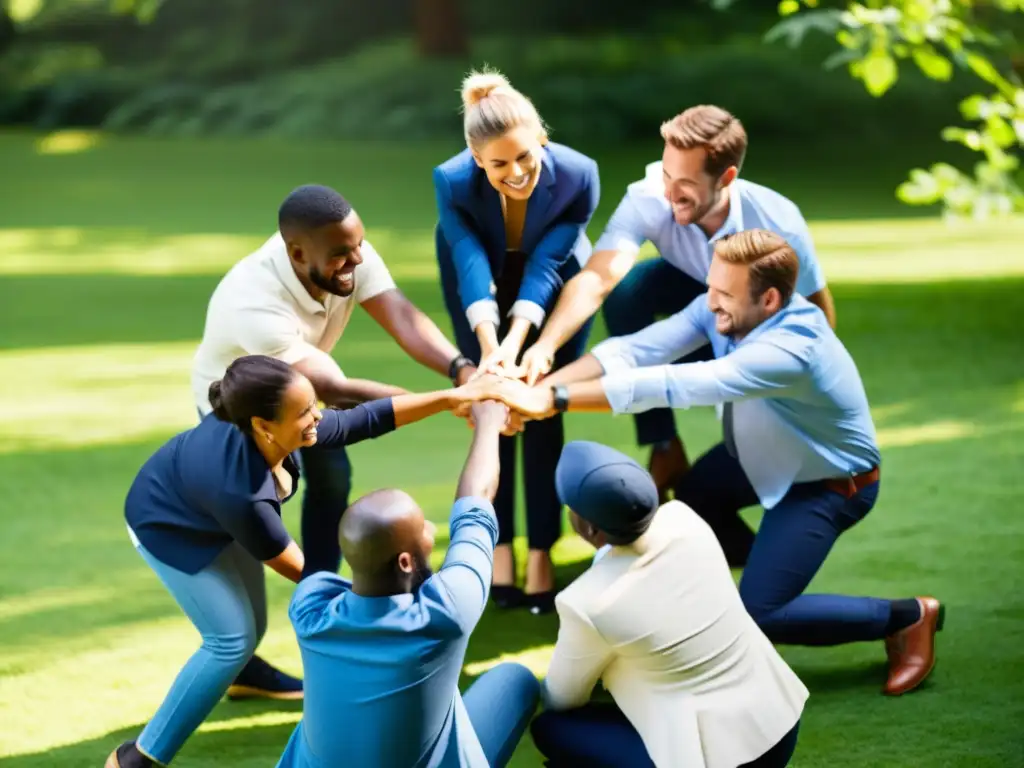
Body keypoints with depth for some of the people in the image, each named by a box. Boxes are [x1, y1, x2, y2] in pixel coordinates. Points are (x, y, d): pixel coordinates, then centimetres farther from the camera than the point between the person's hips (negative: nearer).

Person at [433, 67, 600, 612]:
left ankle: (541, 551, 0)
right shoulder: (453, 181, -33)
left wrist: (516, 344, -45)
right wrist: (489, 349, -52)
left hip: (552, 282, 0)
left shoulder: (577, 176, -34)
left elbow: (545, 266, -33)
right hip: (485, 279, 0)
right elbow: (472, 266, -38)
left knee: (541, 410, -7)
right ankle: (499, 543, 7)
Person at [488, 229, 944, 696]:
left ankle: (907, 617, 4)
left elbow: (677, 385, -49)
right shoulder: (724, 311, -19)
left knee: (756, 616, -12)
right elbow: (635, 350, -24)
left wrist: (553, 401, -51)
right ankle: (776, 569, 41)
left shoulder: (790, 349, -42)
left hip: (830, 486, -8)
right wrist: (538, 387, -37)